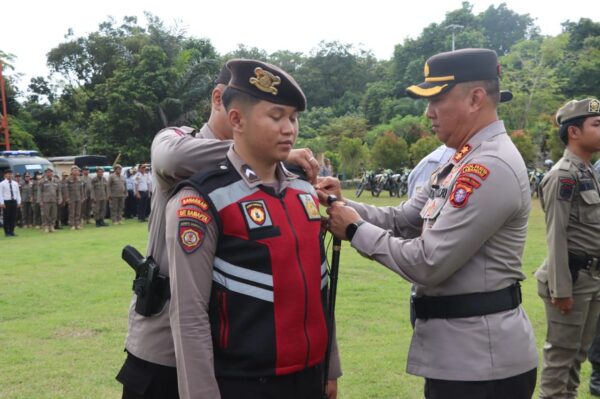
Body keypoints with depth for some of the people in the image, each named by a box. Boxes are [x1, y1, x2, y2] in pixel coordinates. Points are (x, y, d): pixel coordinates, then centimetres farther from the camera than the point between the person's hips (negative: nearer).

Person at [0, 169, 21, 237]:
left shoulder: (15, 183, 9)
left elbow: (18, 193, 12)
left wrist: (19, 202, 6)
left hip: (14, 201, 4)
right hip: (6, 202, -4)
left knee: (13, 217, 5)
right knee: (6, 218, 1)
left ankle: (11, 231, 14)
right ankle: (7, 232, 8)